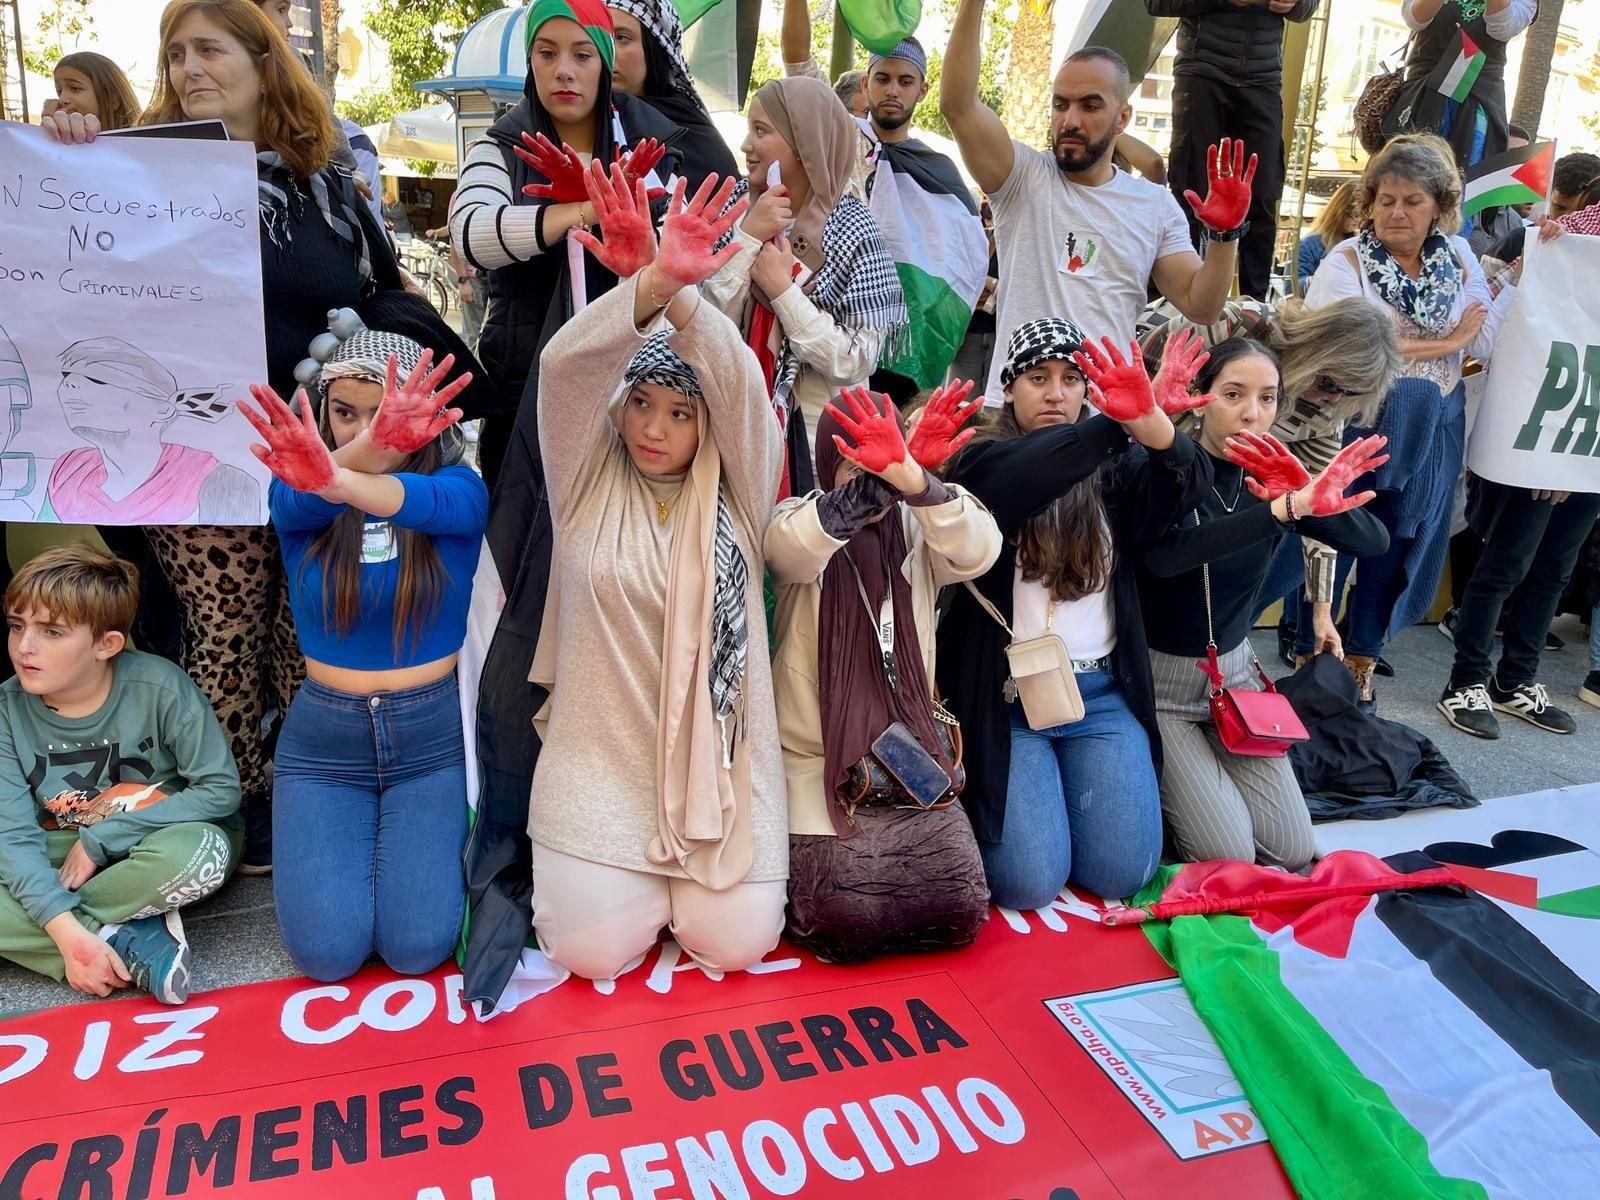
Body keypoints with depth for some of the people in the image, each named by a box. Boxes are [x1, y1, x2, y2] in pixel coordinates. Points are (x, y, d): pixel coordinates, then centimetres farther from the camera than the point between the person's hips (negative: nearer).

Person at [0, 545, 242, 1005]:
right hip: (62, 858, 3)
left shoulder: (157, 686, -21)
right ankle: (127, 942, -23)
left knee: (201, 851, -38)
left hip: (153, 848, -3)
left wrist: (99, 840, -21)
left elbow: (221, 790, -20)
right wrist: (69, 933, -34)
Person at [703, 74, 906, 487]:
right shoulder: (743, 215, 1)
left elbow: (857, 363, -16)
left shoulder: (850, 229, -10)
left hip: (820, 435, -3)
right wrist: (748, 238, -15)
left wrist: (783, 288, -18)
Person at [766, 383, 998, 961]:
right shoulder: (798, 522, -5)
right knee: (848, 917, -19)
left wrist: (913, 481, -41)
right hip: (816, 757, -3)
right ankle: (804, 878, 15)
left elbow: (979, 550, -22)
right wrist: (878, 479, -48)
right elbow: (793, 546, -31)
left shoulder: (918, 530, 1)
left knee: (959, 909, -10)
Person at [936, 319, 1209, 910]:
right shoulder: (982, 462, -2)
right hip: (1004, 695, -3)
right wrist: (1115, 423, -42)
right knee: (1029, 883, -9)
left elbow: (1179, 488, -14)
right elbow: (1024, 479, -26)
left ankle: (1059, 792, 27)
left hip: (1102, 694, 3)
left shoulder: (1113, 467, 7)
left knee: (1121, 872, -4)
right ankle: (983, 799, 23)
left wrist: (1153, 424, -37)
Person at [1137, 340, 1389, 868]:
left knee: (1293, 849, 0)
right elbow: (1163, 555, -39)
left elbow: (1374, 541, -13)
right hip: (1157, 680, -5)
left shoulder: (1272, 476, -2)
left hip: (1233, 671, 5)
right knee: (1229, 856, -11)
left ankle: (1195, 780, 25)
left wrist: (1310, 495, -34)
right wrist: (1287, 509, -48)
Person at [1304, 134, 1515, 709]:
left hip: (1432, 431, 5)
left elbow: (1484, 343, -3)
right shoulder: (1347, 261, -9)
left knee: (1398, 547, 13)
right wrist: (1441, 343, -15)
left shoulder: (1458, 256, 5)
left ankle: (1361, 660, 29)